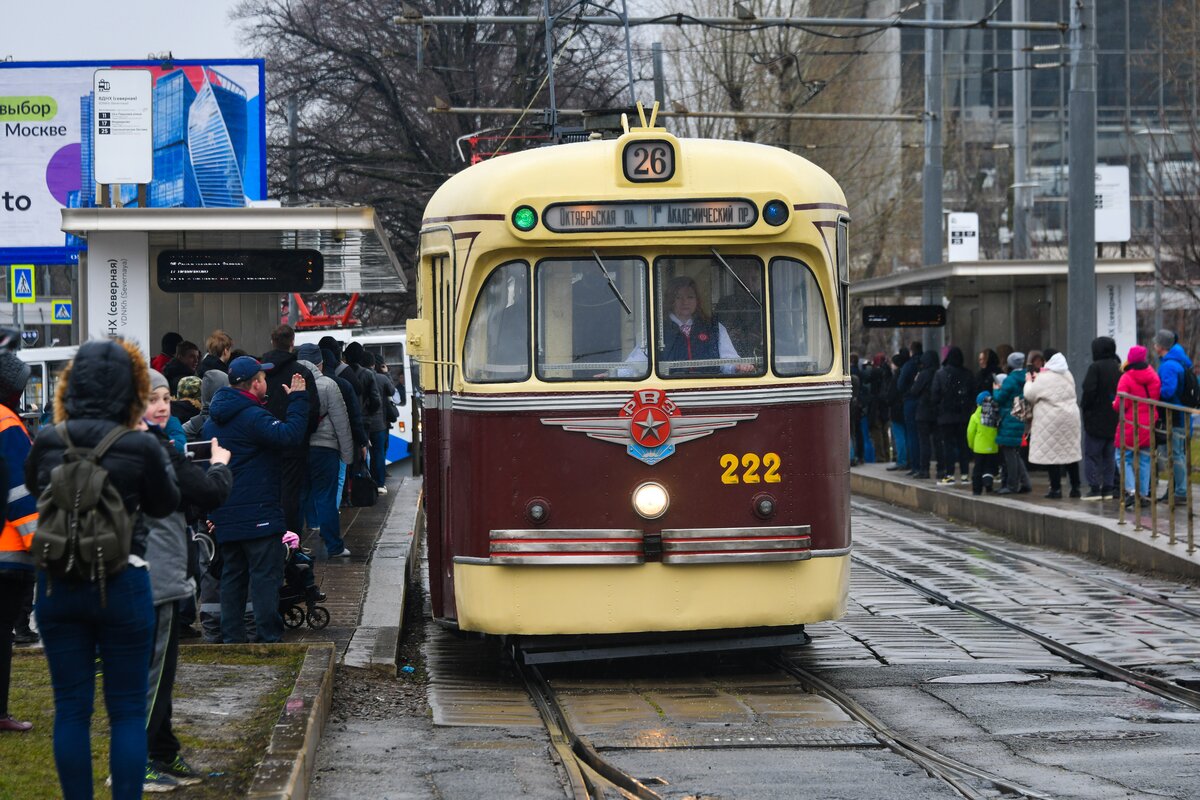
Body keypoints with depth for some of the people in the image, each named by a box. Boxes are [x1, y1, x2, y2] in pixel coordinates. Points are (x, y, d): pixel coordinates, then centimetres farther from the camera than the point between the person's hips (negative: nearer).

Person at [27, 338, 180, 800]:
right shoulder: (141, 446, -14)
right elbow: (164, 505, 3)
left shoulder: (47, 441, -6)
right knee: (127, 710, 6)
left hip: (57, 587, 2)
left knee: (71, 707, 10)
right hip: (122, 587, -2)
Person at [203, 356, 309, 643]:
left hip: (225, 517, 8)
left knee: (232, 576, 13)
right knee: (265, 576, -5)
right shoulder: (253, 417, -16)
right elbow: (289, 435, -29)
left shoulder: (213, 420, 14)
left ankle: (231, 637, 13)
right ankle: (269, 637, -6)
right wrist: (297, 399, -19)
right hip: (257, 513, -8)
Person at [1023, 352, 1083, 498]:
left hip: (1052, 422, -7)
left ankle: (1056, 488, -1)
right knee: (1070, 453, 12)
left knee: (1051, 453, -1)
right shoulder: (1067, 376, 10)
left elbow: (1030, 396, -5)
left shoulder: (1044, 378, -12)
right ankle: (1075, 487, 14)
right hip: (1070, 419, 7)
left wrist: (1029, 381, 13)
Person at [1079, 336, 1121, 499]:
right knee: (1109, 455, 13)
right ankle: (1108, 487, 12)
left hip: (1096, 418, -7)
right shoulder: (1118, 368, 6)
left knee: (1092, 454, -1)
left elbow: (1089, 390, -19)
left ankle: (1094, 487, -6)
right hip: (1114, 418, 7)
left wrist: (1084, 407, -4)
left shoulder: (1095, 367, -14)